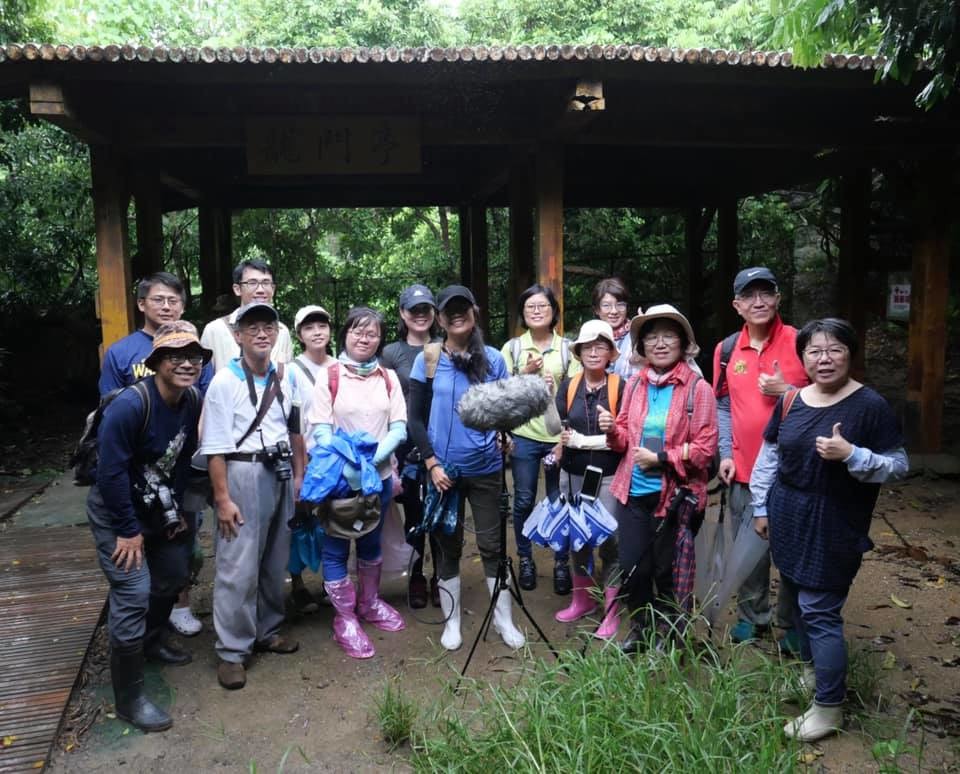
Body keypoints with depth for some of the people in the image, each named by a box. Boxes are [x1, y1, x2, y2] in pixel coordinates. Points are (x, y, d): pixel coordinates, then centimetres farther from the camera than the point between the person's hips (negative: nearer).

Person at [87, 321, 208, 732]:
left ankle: (151, 640, 48)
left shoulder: (193, 402, -8)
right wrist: (127, 530, -19)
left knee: (174, 575, 21)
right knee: (133, 594, -12)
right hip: (117, 513, -8)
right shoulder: (129, 405, -30)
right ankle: (128, 698, 2)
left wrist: (176, 508, 7)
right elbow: (111, 471, -26)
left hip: (157, 509, 8)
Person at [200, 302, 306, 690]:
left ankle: (267, 630, 32)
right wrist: (223, 499, -12)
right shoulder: (225, 382, -9)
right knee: (238, 567, -2)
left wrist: (299, 475, 12)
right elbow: (215, 448, -10)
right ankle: (232, 651, 11)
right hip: (243, 473, -5)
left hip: (280, 473, 6)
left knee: (276, 560, 15)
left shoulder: (285, 378, 7)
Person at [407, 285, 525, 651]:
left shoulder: (493, 359, 1)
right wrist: (432, 464, -9)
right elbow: (416, 418, -1)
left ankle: (504, 619, 24)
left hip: (485, 468, 0)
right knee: (448, 547, 12)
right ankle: (451, 621, 27)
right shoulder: (427, 360, -2)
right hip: (444, 469, 0)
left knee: (492, 545, 8)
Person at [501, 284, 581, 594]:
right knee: (524, 501, 7)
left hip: (559, 436, 0)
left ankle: (561, 562, 21)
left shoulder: (567, 347, 3)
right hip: (524, 436, 1)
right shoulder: (512, 347, 4)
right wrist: (524, 373, -10)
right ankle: (525, 560, 23)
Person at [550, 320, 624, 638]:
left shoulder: (620, 387, -8)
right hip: (572, 475, 4)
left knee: (608, 539, 0)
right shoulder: (568, 385, 2)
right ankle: (582, 598, 34)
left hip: (608, 477, -4)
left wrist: (581, 440, -14)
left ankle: (611, 609, 17)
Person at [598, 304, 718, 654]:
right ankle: (641, 626, 36)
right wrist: (612, 430, -11)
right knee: (632, 567, 12)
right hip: (633, 492, 4)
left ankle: (669, 634, 36)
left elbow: (705, 448, -12)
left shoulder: (698, 388, -10)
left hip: (674, 495, -4)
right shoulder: (634, 384, 3)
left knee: (667, 570, 12)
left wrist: (661, 458, -19)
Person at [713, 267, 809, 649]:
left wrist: (785, 391, -18)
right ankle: (752, 615, 31)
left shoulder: (801, 343, -6)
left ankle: (791, 623, 26)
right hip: (745, 469, 3)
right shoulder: (727, 349, 4)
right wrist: (726, 454, 1)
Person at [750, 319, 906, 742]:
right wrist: (761, 508, 12)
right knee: (798, 600, 17)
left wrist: (850, 454, -26)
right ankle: (811, 670, 39)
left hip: (834, 527, -5)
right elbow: (769, 457, 11)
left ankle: (829, 707, 11)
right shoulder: (790, 400, 3)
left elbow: (898, 465, -9)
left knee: (820, 611, -3)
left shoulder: (870, 405, -11)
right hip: (788, 520, 5)